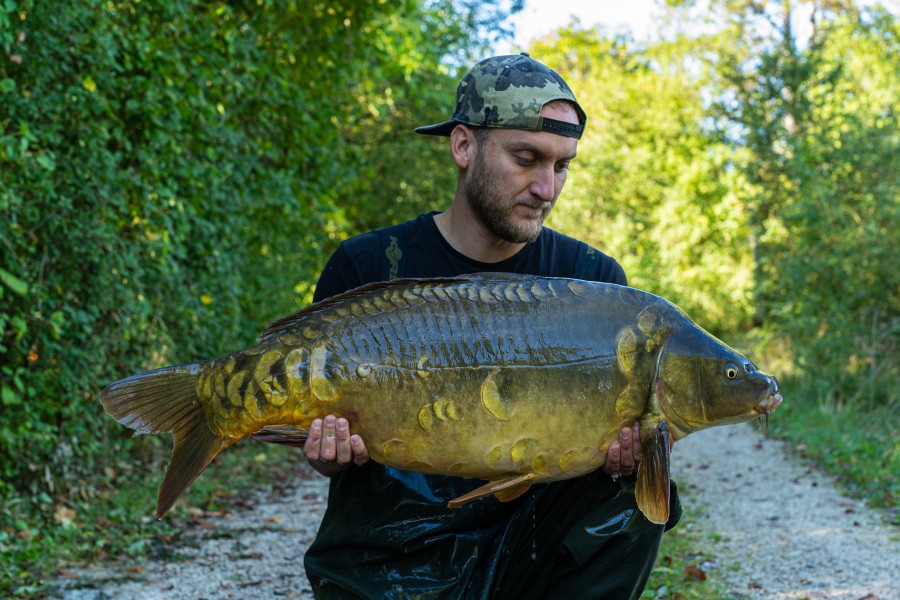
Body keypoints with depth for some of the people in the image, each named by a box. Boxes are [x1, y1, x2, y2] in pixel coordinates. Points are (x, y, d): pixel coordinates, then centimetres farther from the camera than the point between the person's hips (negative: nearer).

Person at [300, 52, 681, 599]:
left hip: (518, 550, 2)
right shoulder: (366, 269, -4)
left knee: (633, 493, -22)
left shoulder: (594, 279, 0)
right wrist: (331, 453, -23)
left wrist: (625, 446, -26)